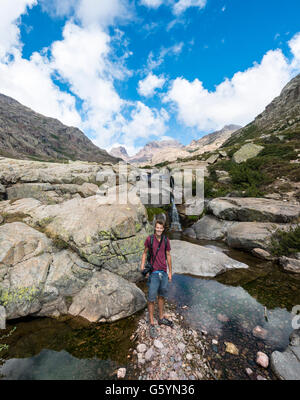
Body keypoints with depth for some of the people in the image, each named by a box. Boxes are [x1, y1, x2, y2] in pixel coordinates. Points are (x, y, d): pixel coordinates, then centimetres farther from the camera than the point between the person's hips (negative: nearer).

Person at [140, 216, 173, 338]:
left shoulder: (166, 240, -2)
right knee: (151, 299, 5)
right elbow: (145, 253, 3)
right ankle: (151, 324, 23)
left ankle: (161, 318, 40)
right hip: (153, 273, -3)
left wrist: (170, 272, 10)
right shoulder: (149, 239, -10)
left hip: (164, 273, 4)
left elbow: (168, 256, 7)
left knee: (162, 296, 20)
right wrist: (142, 266, -7)